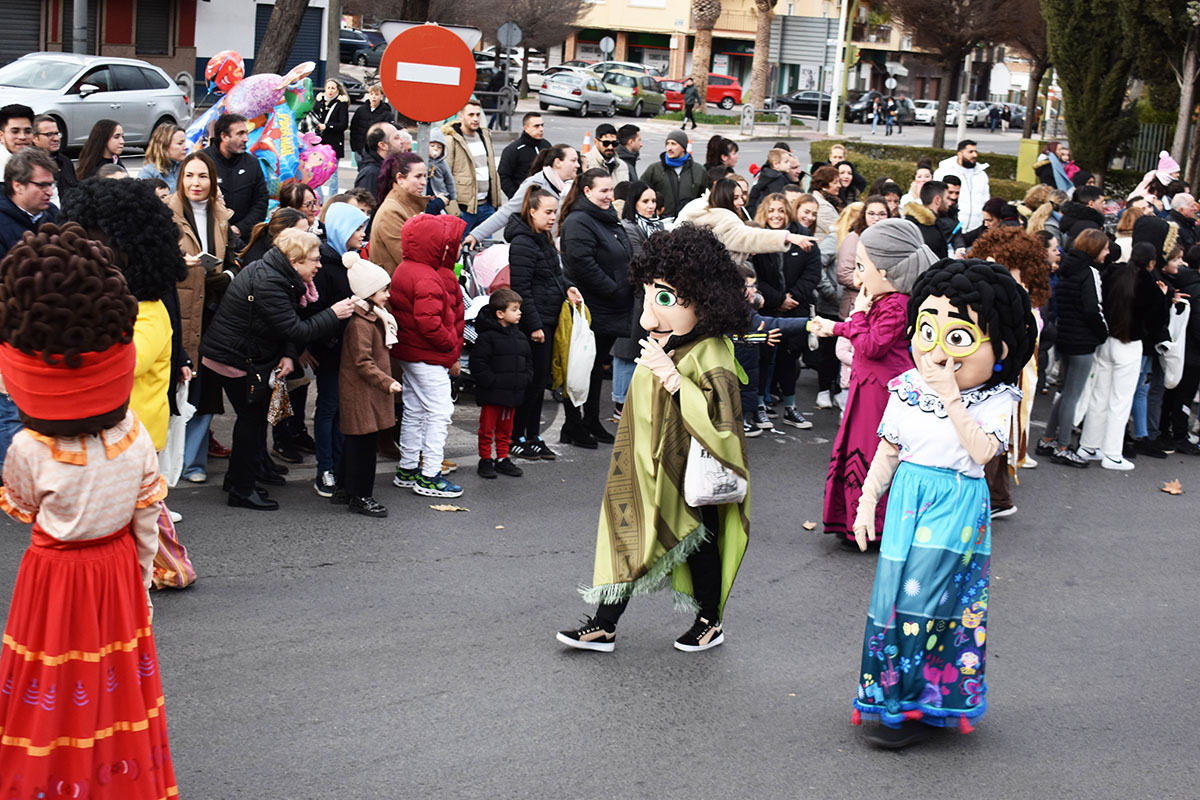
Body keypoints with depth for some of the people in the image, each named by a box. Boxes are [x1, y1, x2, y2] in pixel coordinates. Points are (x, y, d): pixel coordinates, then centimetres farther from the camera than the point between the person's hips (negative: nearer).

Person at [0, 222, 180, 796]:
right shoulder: (136, 437, -15)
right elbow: (146, 525, -4)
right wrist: (142, 581, 10)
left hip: (53, 574, -3)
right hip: (118, 567, 3)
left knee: (58, 692, 12)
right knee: (113, 683, 19)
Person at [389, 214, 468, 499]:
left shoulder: (404, 271, 10)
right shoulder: (427, 280, -22)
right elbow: (430, 324, -28)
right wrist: (452, 348, -13)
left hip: (409, 353, 10)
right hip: (429, 358, -10)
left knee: (414, 411, 17)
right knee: (439, 412, -3)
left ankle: (407, 470, 26)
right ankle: (429, 477, -1)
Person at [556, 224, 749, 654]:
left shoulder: (709, 355, -22)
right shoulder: (663, 343, 4)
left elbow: (719, 417, -34)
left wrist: (675, 379, -38)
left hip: (688, 473, -8)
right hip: (648, 466, 8)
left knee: (698, 541, 10)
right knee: (628, 534, 9)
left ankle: (710, 622, 30)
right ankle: (603, 626, 15)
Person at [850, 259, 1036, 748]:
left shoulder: (995, 401, -6)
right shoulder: (907, 393, 4)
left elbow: (983, 451, -21)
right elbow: (888, 452, 12)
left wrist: (952, 399, -21)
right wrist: (868, 502, 8)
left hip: (956, 507, -4)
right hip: (908, 501, 4)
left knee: (921, 599, -10)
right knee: (892, 596, 5)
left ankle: (914, 707, 1)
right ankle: (890, 694, 19)